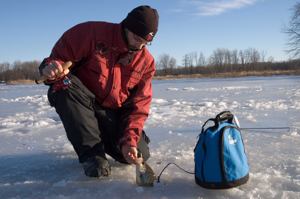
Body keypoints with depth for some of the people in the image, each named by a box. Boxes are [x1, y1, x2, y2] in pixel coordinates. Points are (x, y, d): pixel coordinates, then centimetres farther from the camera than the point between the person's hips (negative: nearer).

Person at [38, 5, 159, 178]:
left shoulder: (146, 61, -6)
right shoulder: (92, 33, -16)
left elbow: (139, 106, -8)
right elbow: (60, 56, -12)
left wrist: (129, 140, -20)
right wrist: (51, 68, -38)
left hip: (113, 114, 2)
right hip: (81, 104, -2)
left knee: (139, 155, -13)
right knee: (64, 84, -35)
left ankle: (103, 138, 21)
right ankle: (91, 152, -24)